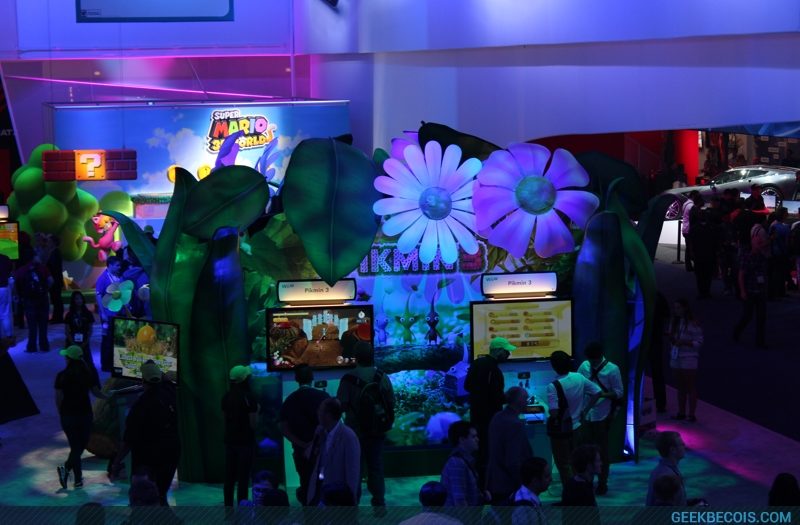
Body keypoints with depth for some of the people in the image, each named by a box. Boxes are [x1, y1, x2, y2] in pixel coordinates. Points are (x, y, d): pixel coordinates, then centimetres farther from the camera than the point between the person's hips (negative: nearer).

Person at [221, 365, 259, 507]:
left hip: (230, 441, 6)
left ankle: (228, 507, 13)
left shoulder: (226, 397, 6)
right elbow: (253, 424, -13)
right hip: (245, 442, -6)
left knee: (229, 477, 10)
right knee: (243, 479, -4)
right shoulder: (249, 398, -13)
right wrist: (257, 411, 2)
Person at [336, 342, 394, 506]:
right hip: (377, 431, 3)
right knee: (376, 465, 13)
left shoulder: (349, 379, -16)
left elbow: (341, 404, -15)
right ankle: (379, 500, 15)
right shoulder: (382, 377, -6)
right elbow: (391, 402, -3)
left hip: (355, 431, -3)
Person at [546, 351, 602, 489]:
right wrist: (584, 409, 8)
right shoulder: (579, 378, -7)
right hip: (577, 427, 6)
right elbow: (597, 392, 1)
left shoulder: (553, 386, -26)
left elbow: (554, 412, -28)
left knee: (563, 465, 9)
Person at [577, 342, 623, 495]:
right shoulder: (584, 366, -1)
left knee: (601, 449, 7)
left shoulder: (612, 369, -11)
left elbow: (619, 392, -9)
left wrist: (602, 394, -24)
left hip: (602, 416, -3)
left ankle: (602, 483, 19)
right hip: (585, 414, 3)